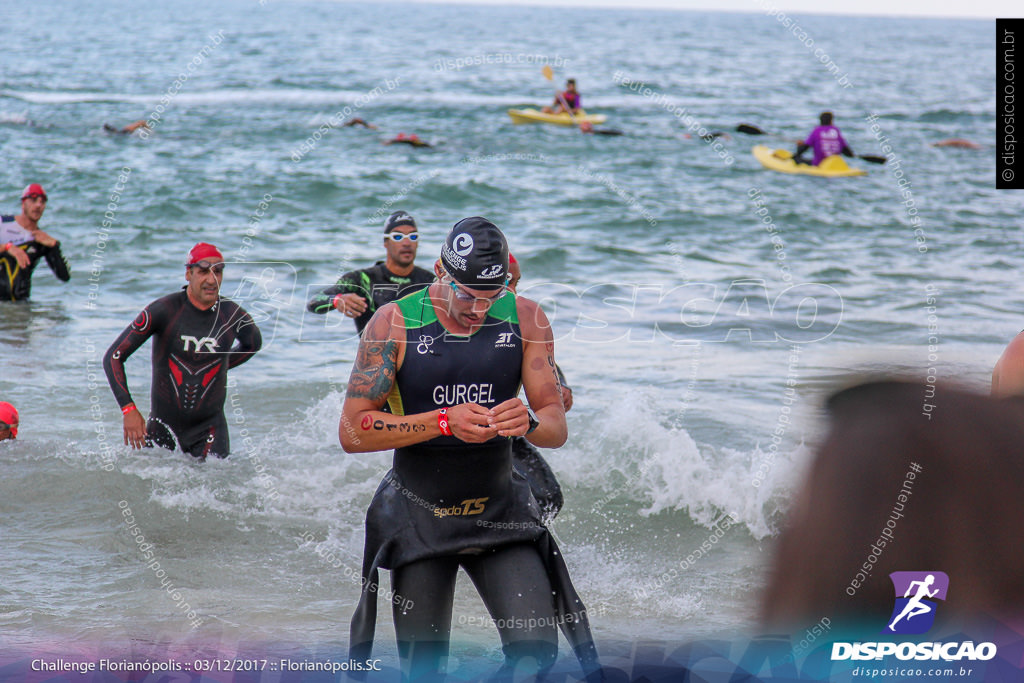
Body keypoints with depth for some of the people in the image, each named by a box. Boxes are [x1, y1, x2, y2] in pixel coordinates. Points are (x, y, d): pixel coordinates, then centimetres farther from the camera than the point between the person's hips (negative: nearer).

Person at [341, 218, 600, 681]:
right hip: (419, 517, -1)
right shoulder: (395, 323, -10)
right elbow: (352, 431, -14)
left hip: (501, 513, 1)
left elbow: (556, 428, -4)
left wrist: (528, 423, -29)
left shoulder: (525, 320, -4)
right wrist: (445, 421, -25)